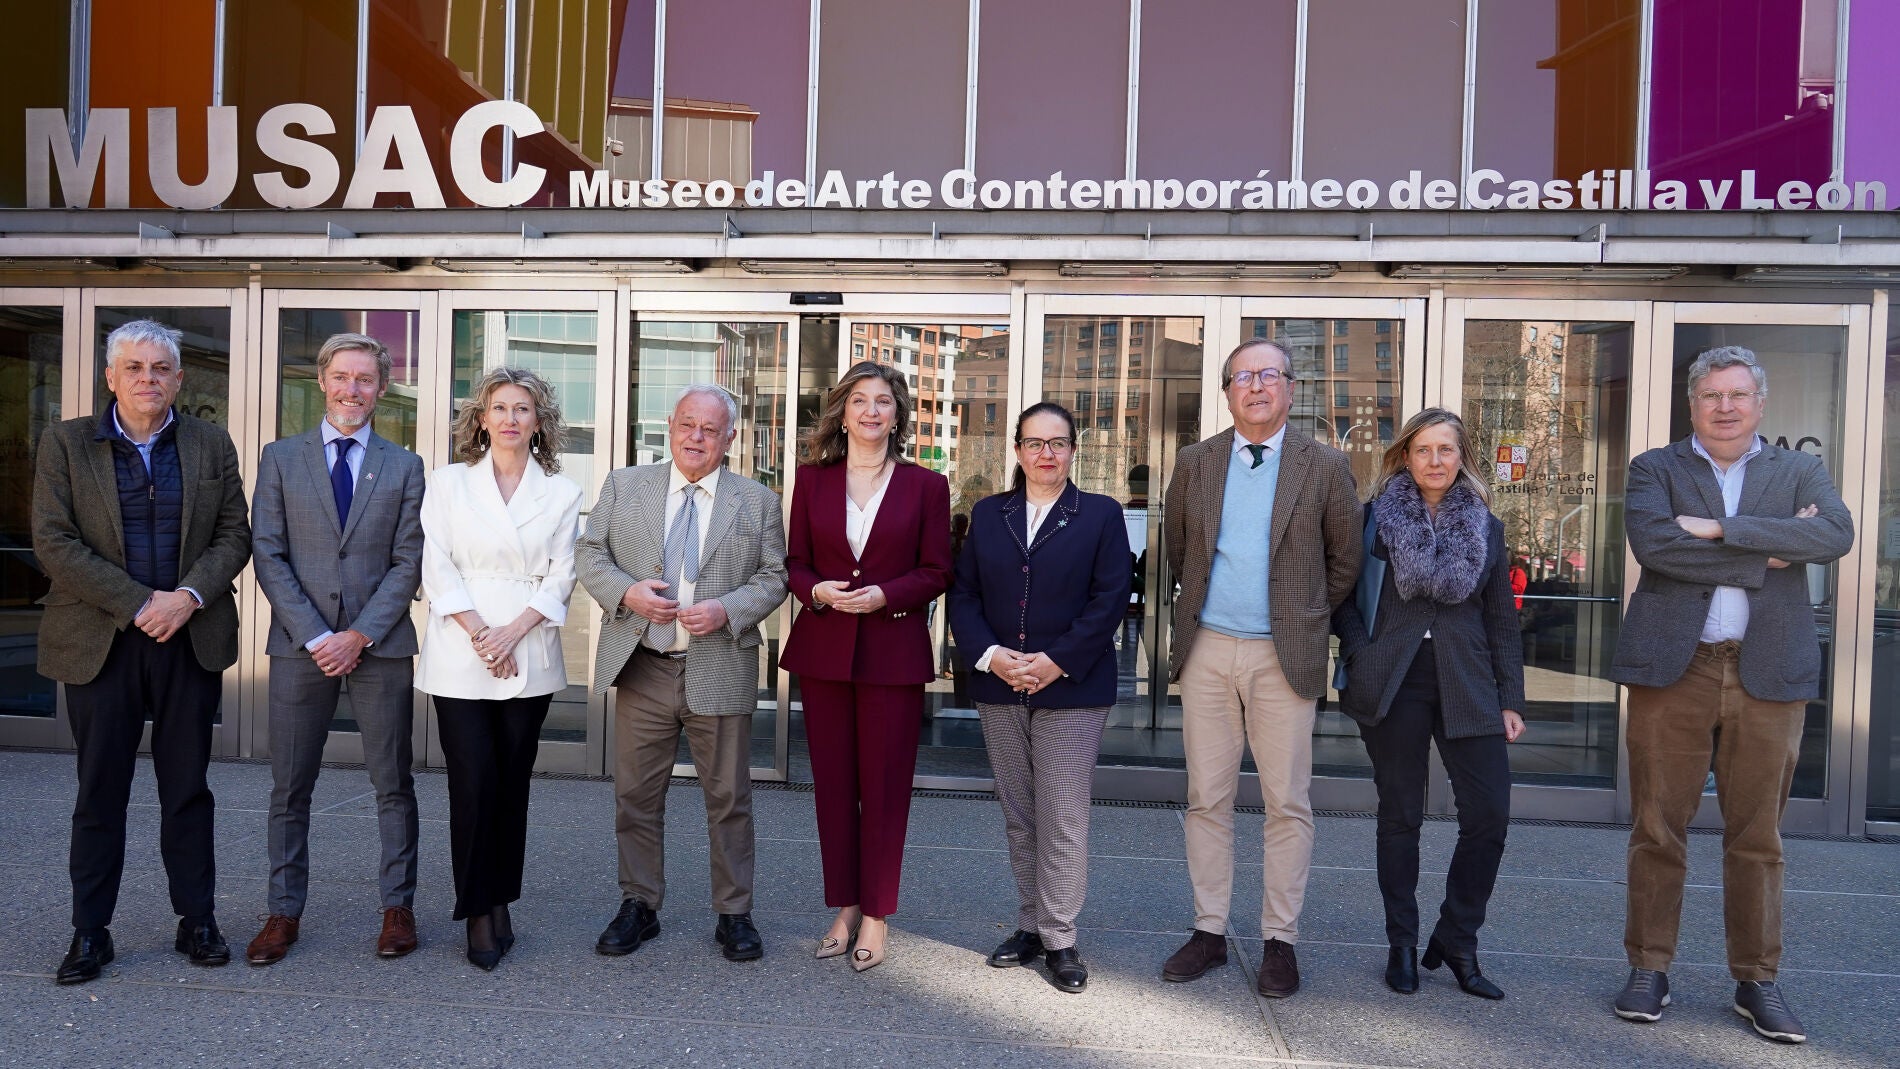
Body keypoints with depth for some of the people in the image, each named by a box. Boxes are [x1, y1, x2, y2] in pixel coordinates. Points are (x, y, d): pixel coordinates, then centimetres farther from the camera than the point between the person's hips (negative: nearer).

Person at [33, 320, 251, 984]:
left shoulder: (211, 445, 7)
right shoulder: (66, 444, 2)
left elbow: (234, 534, 4)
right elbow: (53, 542, -6)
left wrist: (190, 596, -13)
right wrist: (139, 604, -14)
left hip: (192, 640, 1)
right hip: (101, 642, -1)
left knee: (188, 790, 9)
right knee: (100, 793, 7)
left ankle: (197, 921, 20)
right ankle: (90, 933, 19)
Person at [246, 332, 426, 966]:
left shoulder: (404, 466, 6)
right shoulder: (281, 458, 6)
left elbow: (408, 563, 0)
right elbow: (268, 557, 0)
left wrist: (360, 635, -10)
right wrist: (314, 636, -10)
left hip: (379, 645, 0)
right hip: (299, 644, 1)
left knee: (393, 783, 6)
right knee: (289, 788, 8)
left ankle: (398, 906, 18)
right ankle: (284, 912, 20)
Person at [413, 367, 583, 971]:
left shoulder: (561, 493, 7)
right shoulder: (449, 484, 6)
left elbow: (561, 576, 2)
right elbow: (437, 569, 0)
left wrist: (513, 633, -11)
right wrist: (479, 634, -11)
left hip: (530, 658, 1)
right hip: (459, 656, -1)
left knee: (512, 785, 7)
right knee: (473, 784, -3)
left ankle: (501, 902, 19)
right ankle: (477, 913, 8)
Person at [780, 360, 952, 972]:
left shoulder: (926, 486, 2)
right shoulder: (813, 480, 8)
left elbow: (936, 572, 0)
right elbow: (795, 561, 9)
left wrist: (885, 595, -15)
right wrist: (816, 590, -12)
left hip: (893, 652, -2)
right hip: (823, 649, 2)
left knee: (885, 786, 2)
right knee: (833, 784, 8)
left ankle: (876, 916, 15)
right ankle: (844, 908, 21)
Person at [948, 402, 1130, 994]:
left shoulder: (1101, 514, 2)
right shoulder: (988, 514, 11)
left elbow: (1110, 599, -6)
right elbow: (963, 595, 6)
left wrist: (1055, 661, -14)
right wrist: (991, 655, -10)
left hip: (1071, 689, -3)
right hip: (999, 689, 4)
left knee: (1063, 817, -3)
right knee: (1018, 816, 11)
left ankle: (1060, 939, 8)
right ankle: (1031, 925, 23)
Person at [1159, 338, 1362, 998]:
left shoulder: (1325, 467, 1)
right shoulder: (1195, 463, 7)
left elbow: (1345, 560, 9)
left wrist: (1306, 618, 10)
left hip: (1283, 657, -2)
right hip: (1207, 649, 2)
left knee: (1287, 803, 2)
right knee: (1207, 798, 7)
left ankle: (1280, 940, 15)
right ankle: (1209, 931, 19)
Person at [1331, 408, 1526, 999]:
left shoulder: (1487, 528, 11)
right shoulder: (1376, 517, 3)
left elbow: (1502, 620, 11)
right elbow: (1342, 594, 4)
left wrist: (1511, 700, 7)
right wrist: (1358, 653, -10)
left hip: (1467, 685, 2)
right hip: (1392, 682, -2)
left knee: (1490, 815, -4)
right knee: (1400, 815, 5)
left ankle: (1457, 942, 15)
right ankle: (1402, 944, 19)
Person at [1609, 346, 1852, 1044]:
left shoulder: (1800, 472, 12)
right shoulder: (1655, 469, 7)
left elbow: (1836, 535, -9)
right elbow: (1652, 543, -13)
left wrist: (1721, 528, -15)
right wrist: (1767, 554, -10)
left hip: (1769, 671, 2)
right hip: (1673, 668, -1)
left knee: (1758, 836, 9)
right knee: (1658, 830, 4)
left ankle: (1756, 980, 21)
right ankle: (1649, 969, 16)